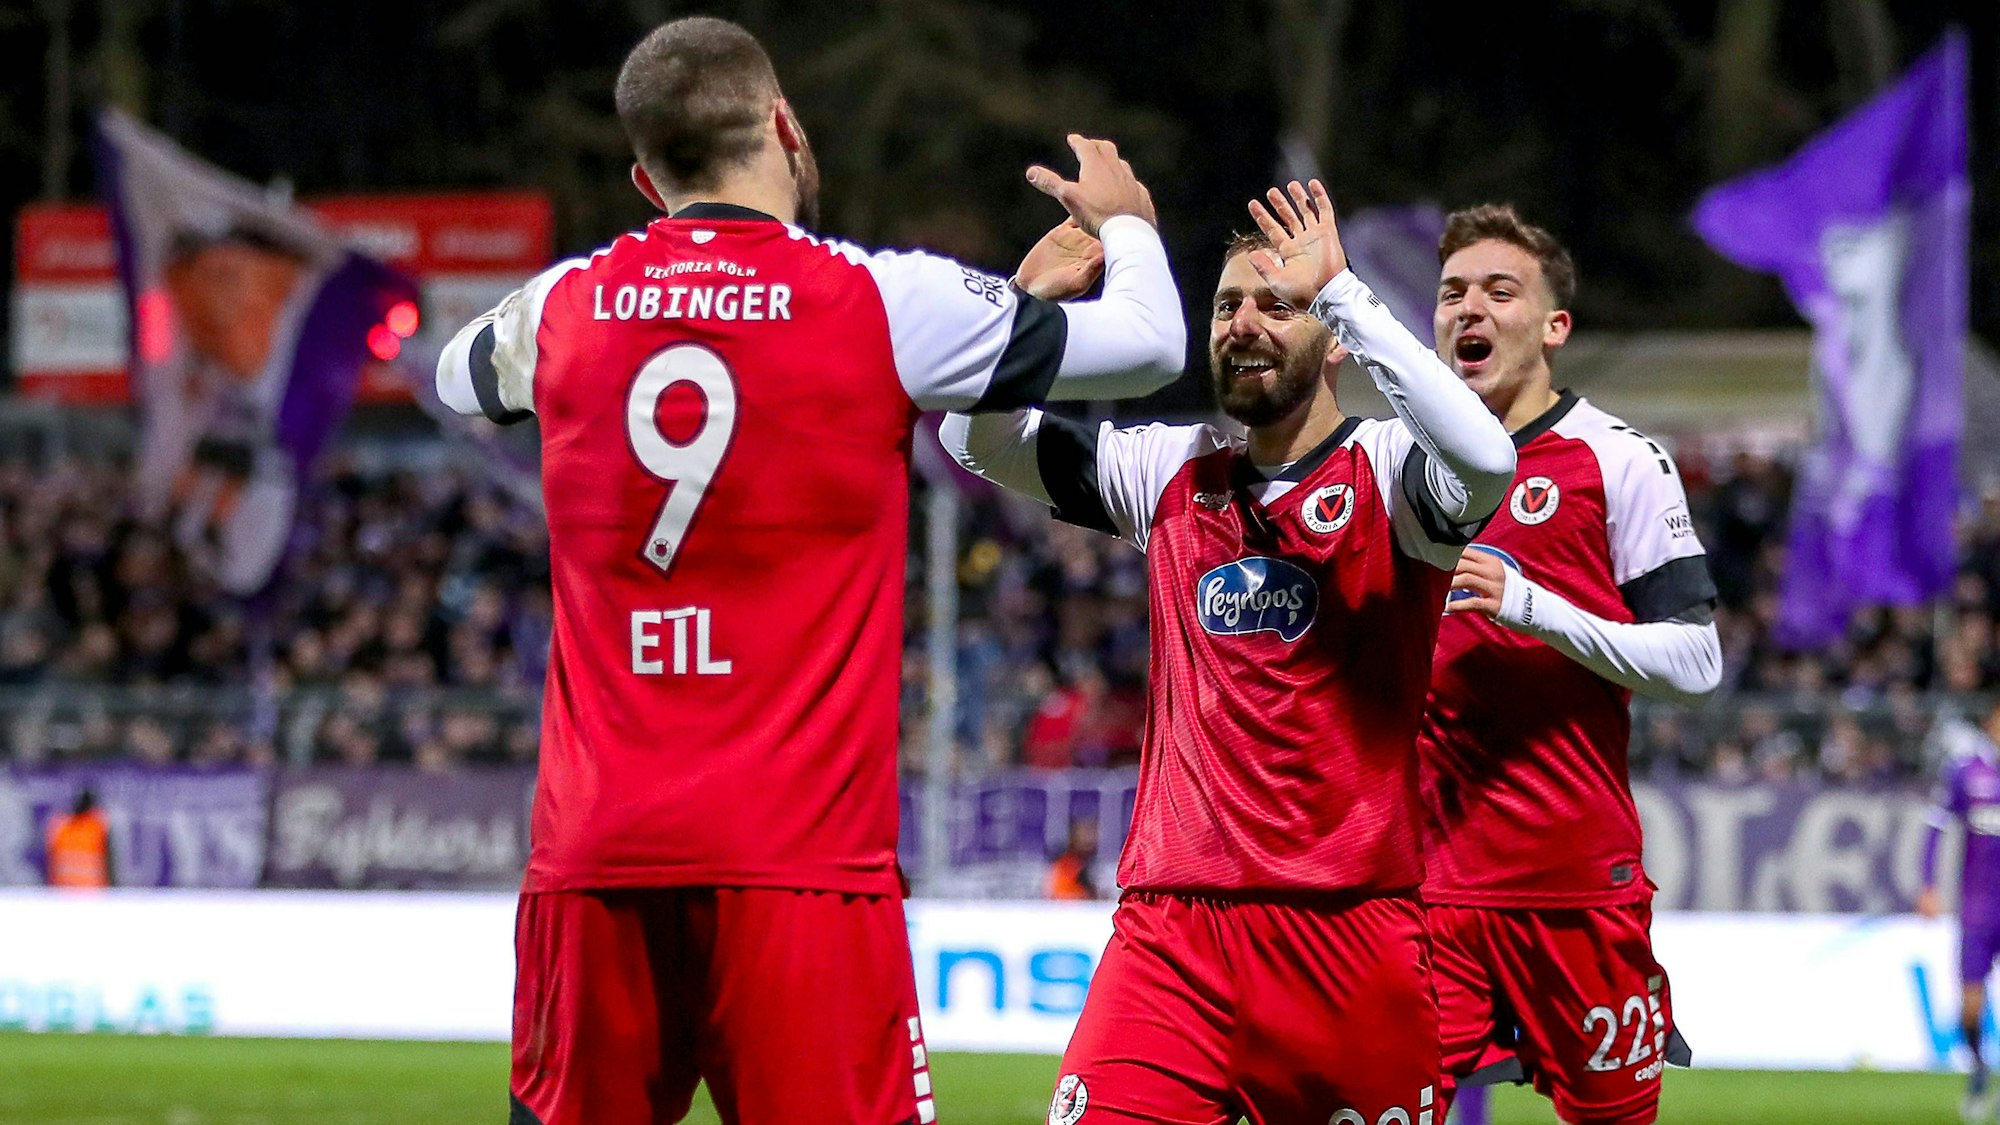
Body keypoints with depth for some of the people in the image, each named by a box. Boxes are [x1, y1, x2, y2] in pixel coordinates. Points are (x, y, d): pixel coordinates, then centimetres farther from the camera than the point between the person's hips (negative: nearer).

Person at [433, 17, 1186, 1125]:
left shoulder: (564, 306, 7)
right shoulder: (884, 302, -3)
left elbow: (457, 376, 33)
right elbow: (1148, 344, 8)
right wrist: (1126, 221, 30)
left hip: (591, 860, 3)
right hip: (799, 864, -3)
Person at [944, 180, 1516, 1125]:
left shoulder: (1387, 474, -2)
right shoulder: (1171, 471, 12)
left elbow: (1486, 457, -25)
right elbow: (976, 437, 15)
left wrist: (1341, 291, -21)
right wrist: (1030, 297, -4)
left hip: (1351, 928, -3)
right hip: (1171, 925, 3)